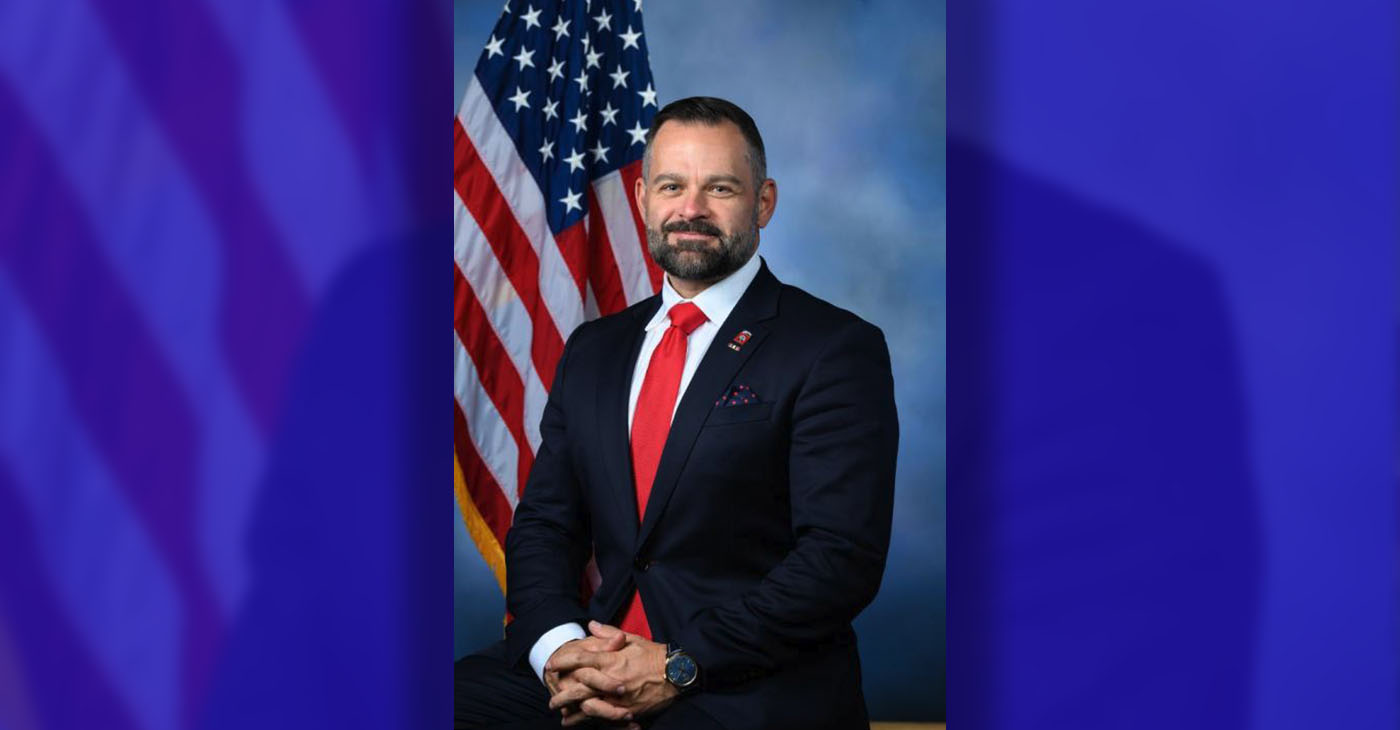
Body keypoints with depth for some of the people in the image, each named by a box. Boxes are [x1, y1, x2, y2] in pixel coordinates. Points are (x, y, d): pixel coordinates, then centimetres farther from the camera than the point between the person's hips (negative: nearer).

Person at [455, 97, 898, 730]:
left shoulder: (836, 350, -3)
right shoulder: (593, 351, 17)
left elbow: (843, 557, -11)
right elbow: (543, 522, 13)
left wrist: (678, 666, -15)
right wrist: (559, 644, -7)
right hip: (600, 654, 5)